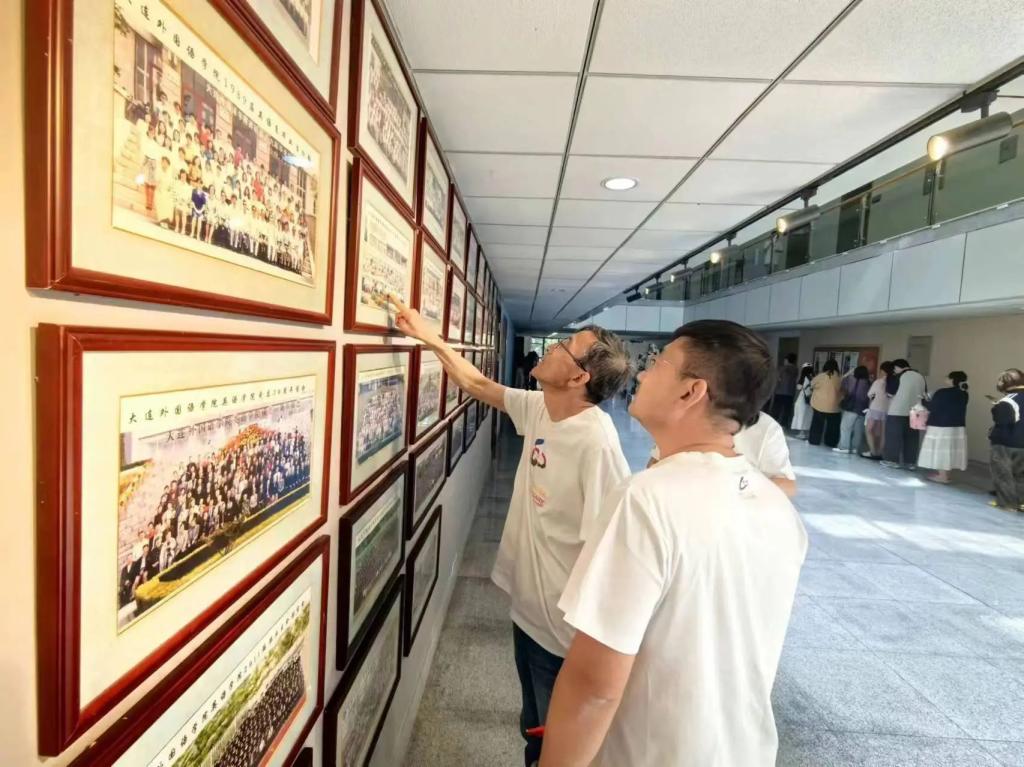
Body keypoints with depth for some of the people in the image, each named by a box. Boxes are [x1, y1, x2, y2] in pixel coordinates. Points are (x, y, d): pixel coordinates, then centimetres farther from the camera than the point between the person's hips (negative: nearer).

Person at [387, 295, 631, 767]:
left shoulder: (596, 443, -30)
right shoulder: (538, 409, -5)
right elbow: (476, 384, 9)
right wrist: (429, 337, 8)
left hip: (565, 626, -7)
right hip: (528, 607, 7)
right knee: (535, 727, 31)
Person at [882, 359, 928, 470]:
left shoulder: (899, 376, -10)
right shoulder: (920, 377, 9)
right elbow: (925, 394, 14)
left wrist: (887, 382, 10)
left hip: (898, 410, -6)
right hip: (914, 412, 6)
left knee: (894, 435, 1)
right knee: (911, 437, 9)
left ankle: (892, 460, 1)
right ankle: (911, 462, 12)